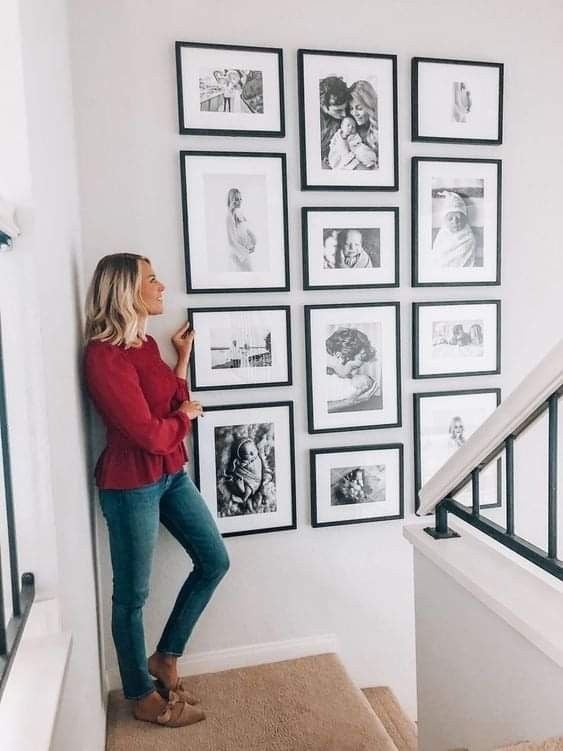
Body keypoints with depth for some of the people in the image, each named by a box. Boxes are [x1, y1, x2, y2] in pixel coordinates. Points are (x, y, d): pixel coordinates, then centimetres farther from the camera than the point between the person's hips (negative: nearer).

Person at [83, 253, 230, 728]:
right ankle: (142, 697, 31)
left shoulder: (146, 343, 6)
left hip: (172, 473, 9)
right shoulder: (104, 355, -22)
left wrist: (183, 356, 8)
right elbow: (149, 433, -23)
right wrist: (187, 414, -5)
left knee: (215, 561, 15)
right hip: (130, 485, -9)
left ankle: (166, 657, 32)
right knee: (132, 594, 9)